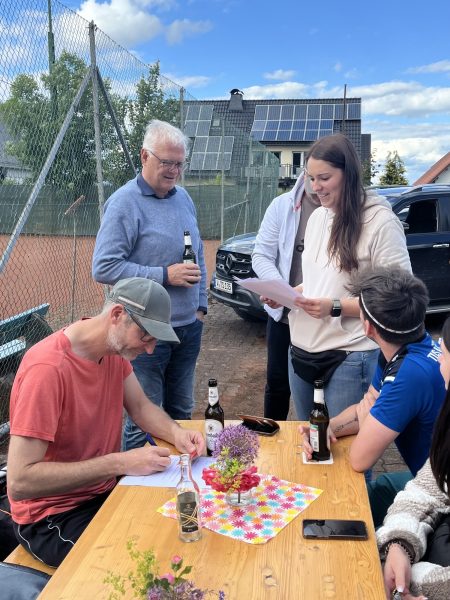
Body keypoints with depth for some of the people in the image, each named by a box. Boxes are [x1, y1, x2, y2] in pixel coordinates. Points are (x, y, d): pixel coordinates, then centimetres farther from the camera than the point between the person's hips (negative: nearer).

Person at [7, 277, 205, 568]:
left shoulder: (115, 346, -5)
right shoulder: (47, 368, -29)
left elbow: (141, 407, 8)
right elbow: (19, 482, -30)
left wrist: (176, 433, -13)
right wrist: (120, 463, -31)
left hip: (105, 490, 7)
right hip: (53, 515, -7)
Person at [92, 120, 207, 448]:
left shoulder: (183, 197, 10)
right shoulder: (125, 202, -12)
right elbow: (103, 267, -19)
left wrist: (201, 304, 12)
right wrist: (165, 275, -20)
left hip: (189, 326, 7)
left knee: (181, 412, 20)